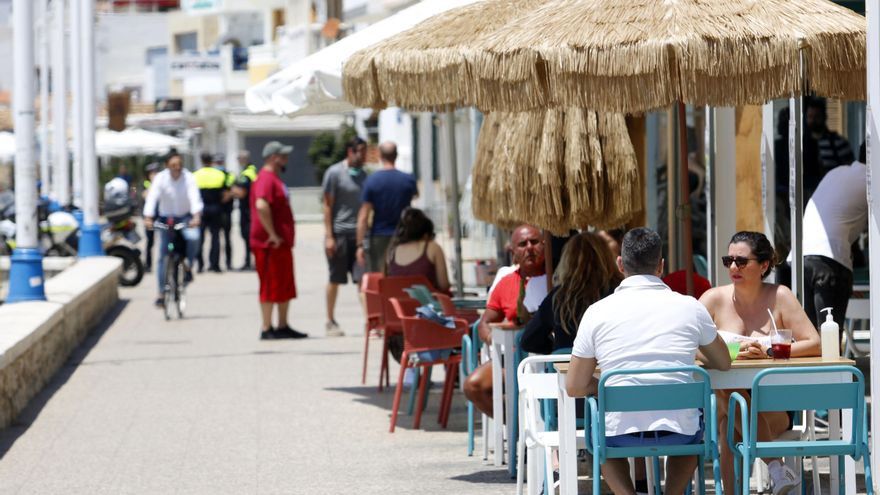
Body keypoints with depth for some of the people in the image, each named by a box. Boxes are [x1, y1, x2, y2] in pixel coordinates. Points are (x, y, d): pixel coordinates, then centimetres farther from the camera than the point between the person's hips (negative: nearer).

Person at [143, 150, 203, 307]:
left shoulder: (188, 177, -15)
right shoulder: (160, 178, -14)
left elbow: (195, 197, -27)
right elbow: (152, 198, -25)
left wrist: (196, 216, -45)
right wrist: (148, 218, -41)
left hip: (186, 217, -1)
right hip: (166, 219, 1)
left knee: (193, 237, -33)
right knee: (163, 256, -2)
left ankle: (188, 266, -7)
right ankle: (162, 293, 7)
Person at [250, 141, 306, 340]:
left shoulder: (274, 178, 18)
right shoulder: (266, 179, -15)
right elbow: (261, 206, -31)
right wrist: (272, 235, -27)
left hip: (282, 243, 10)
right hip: (270, 245, -10)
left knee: (285, 286, 13)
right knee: (270, 286, -6)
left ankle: (283, 326, 20)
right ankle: (266, 329, -2)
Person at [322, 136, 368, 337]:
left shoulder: (362, 175, 13)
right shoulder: (334, 173, -4)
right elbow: (327, 205, -5)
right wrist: (329, 236, -10)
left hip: (359, 233, 4)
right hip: (339, 232, -4)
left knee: (363, 278, -5)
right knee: (335, 279, 5)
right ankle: (331, 322, 17)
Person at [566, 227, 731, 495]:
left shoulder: (597, 312, -4)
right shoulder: (690, 307, -1)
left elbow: (575, 387, 0)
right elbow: (723, 363, 17)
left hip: (620, 434, -1)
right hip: (678, 433, 1)